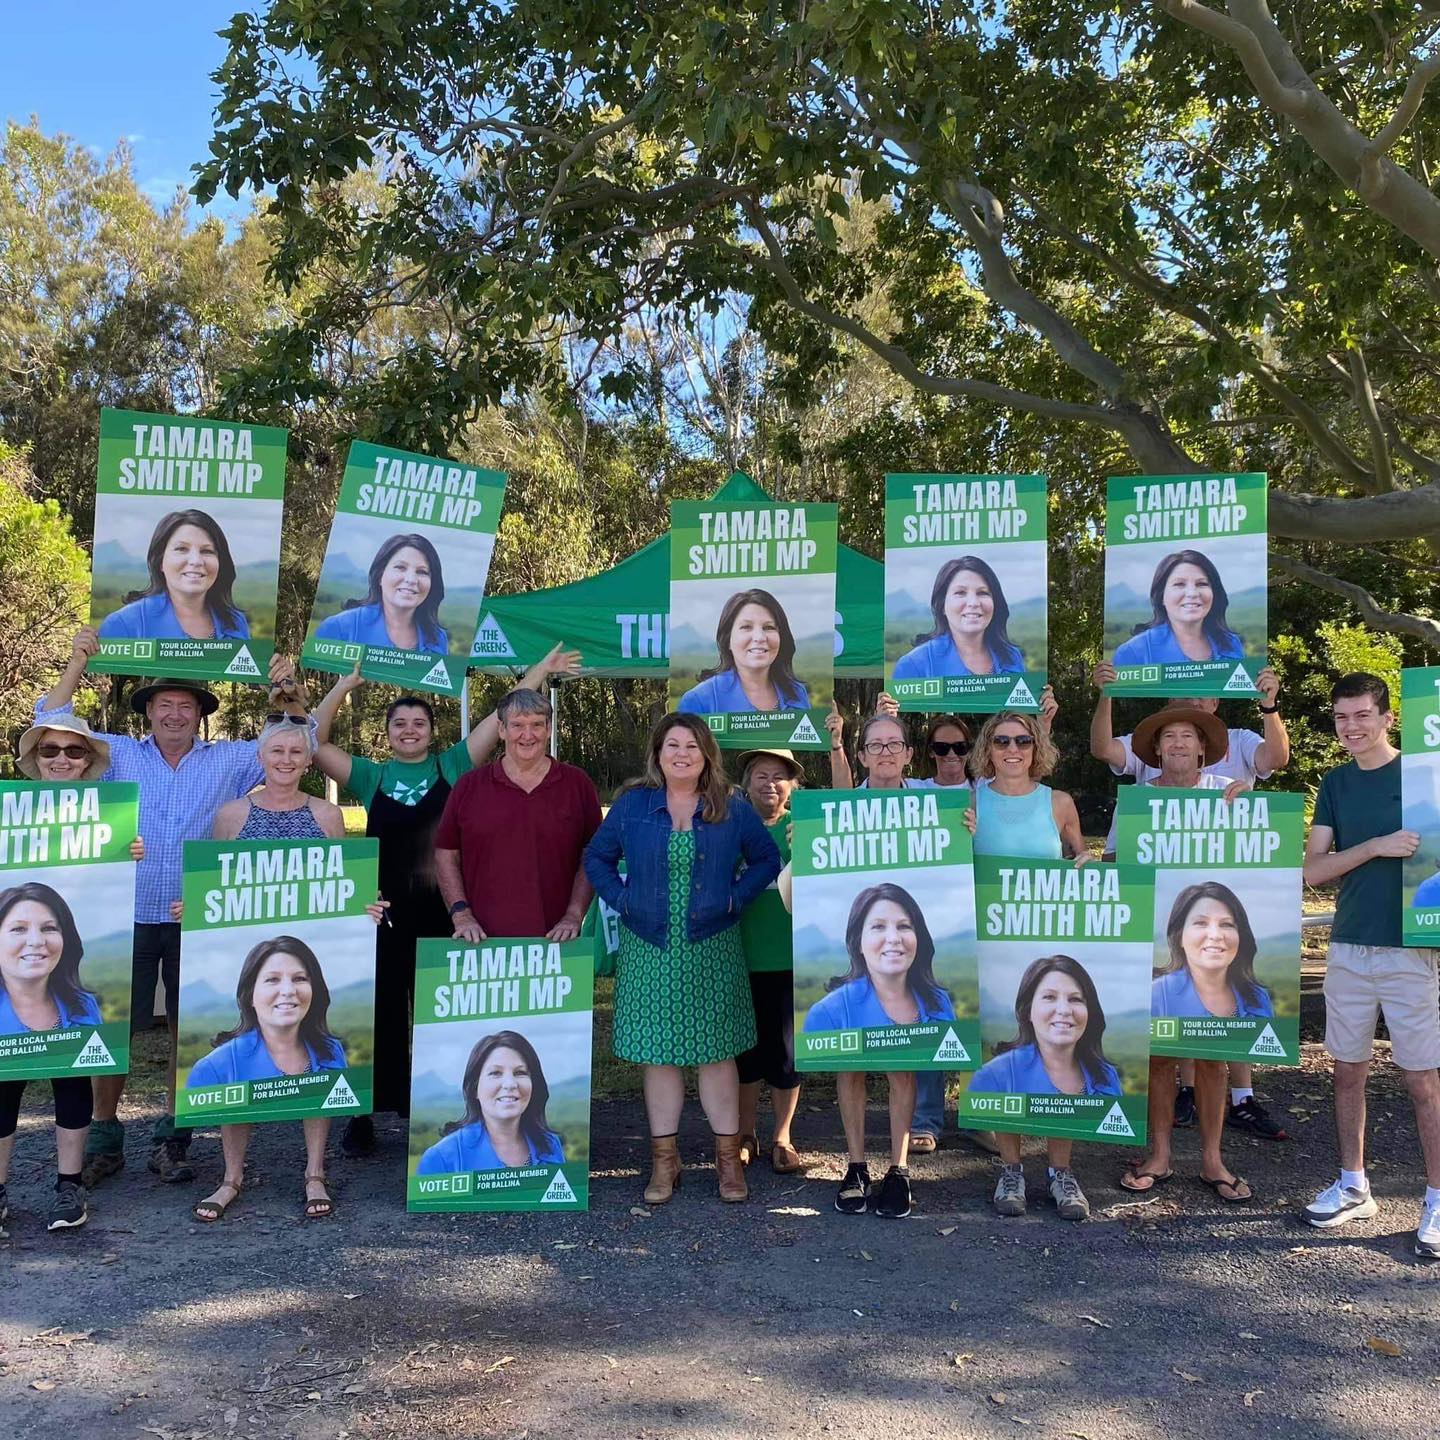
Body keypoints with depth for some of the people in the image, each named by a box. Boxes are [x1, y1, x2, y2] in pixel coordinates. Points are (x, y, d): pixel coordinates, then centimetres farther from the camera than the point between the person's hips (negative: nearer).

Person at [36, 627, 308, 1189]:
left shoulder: (230, 759, 7)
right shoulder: (120, 754, 8)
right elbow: (53, 725, 8)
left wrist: (290, 692, -8)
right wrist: (77, 662, -1)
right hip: (127, 921, 0)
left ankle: (170, 1136, 20)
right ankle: (104, 1137, 18)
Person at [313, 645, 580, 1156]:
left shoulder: (452, 765, 4)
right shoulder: (371, 776, 5)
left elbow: (502, 717, 0)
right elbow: (313, 744, -3)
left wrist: (541, 670, -2)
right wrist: (344, 687, -9)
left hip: (443, 913, 0)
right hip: (384, 914, 0)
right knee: (379, 1016, 8)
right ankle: (363, 1114, 20)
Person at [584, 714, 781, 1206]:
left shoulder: (731, 810, 3)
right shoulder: (632, 805, 3)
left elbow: (767, 859, 11)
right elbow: (597, 858, 11)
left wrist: (735, 897, -2)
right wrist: (621, 898, -2)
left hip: (711, 948, 0)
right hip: (649, 948, 1)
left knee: (716, 1052, 4)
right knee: (658, 1053, 5)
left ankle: (728, 1157, 15)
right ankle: (664, 1159, 16)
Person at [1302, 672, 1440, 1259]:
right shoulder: (1336, 784, 8)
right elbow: (1313, 868, 1)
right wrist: (1377, 846, -15)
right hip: (1348, 947, 4)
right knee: (1348, 1072, 12)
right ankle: (1353, 1186, 26)